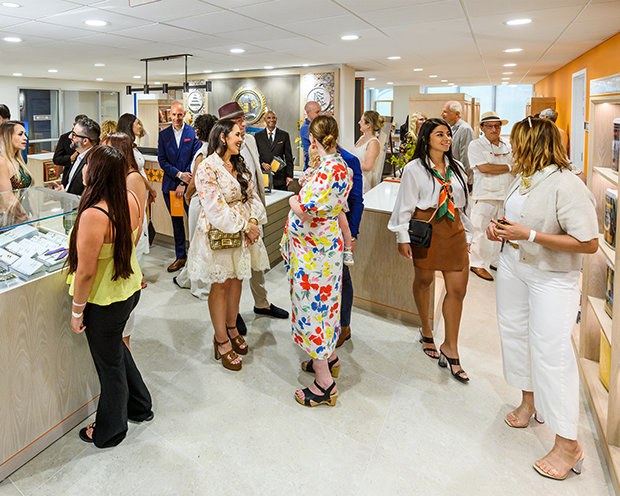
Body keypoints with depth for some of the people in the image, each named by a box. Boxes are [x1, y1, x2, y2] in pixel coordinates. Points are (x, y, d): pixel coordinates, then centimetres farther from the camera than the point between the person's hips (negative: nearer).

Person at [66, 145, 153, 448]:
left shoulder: (93, 215, -31)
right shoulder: (130, 199, -7)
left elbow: (86, 271, -25)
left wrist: (77, 311, -12)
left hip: (105, 301, -8)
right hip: (130, 287, 8)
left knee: (109, 365, 13)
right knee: (116, 347, 30)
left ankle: (109, 432, 38)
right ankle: (140, 406, 48)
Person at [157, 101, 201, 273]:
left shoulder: (193, 132, -2)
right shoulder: (164, 134, 7)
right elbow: (162, 160, 3)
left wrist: (183, 183, -11)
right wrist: (179, 174, -12)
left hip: (188, 184, -3)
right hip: (170, 184, 3)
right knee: (176, 221, 11)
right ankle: (180, 257, 21)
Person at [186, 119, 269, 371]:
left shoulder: (240, 164, 9)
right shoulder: (207, 168, -15)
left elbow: (252, 195, 7)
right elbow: (216, 209, -19)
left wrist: (253, 222, -10)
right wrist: (244, 226, -16)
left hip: (242, 231, 7)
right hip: (219, 233, -7)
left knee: (236, 279, 15)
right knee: (220, 285, 5)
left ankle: (231, 328, 34)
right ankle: (222, 340, 18)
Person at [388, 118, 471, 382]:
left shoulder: (456, 168, 11)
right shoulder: (414, 169, -3)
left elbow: (464, 203, 15)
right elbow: (405, 204, -4)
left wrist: (466, 234, 15)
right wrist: (402, 238, -8)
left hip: (453, 230, 4)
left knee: (457, 289, -1)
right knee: (424, 280, 10)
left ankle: (450, 347, 10)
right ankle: (426, 331, 35)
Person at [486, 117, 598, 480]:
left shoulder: (566, 185, -21)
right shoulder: (524, 178, 4)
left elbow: (589, 243, -23)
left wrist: (530, 235, -26)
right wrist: (500, 229, 0)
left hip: (553, 277, -8)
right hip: (514, 266, 8)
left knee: (550, 351, -7)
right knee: (515, 332, 17)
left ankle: (568, 444, 7)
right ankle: (529, 400, 39)